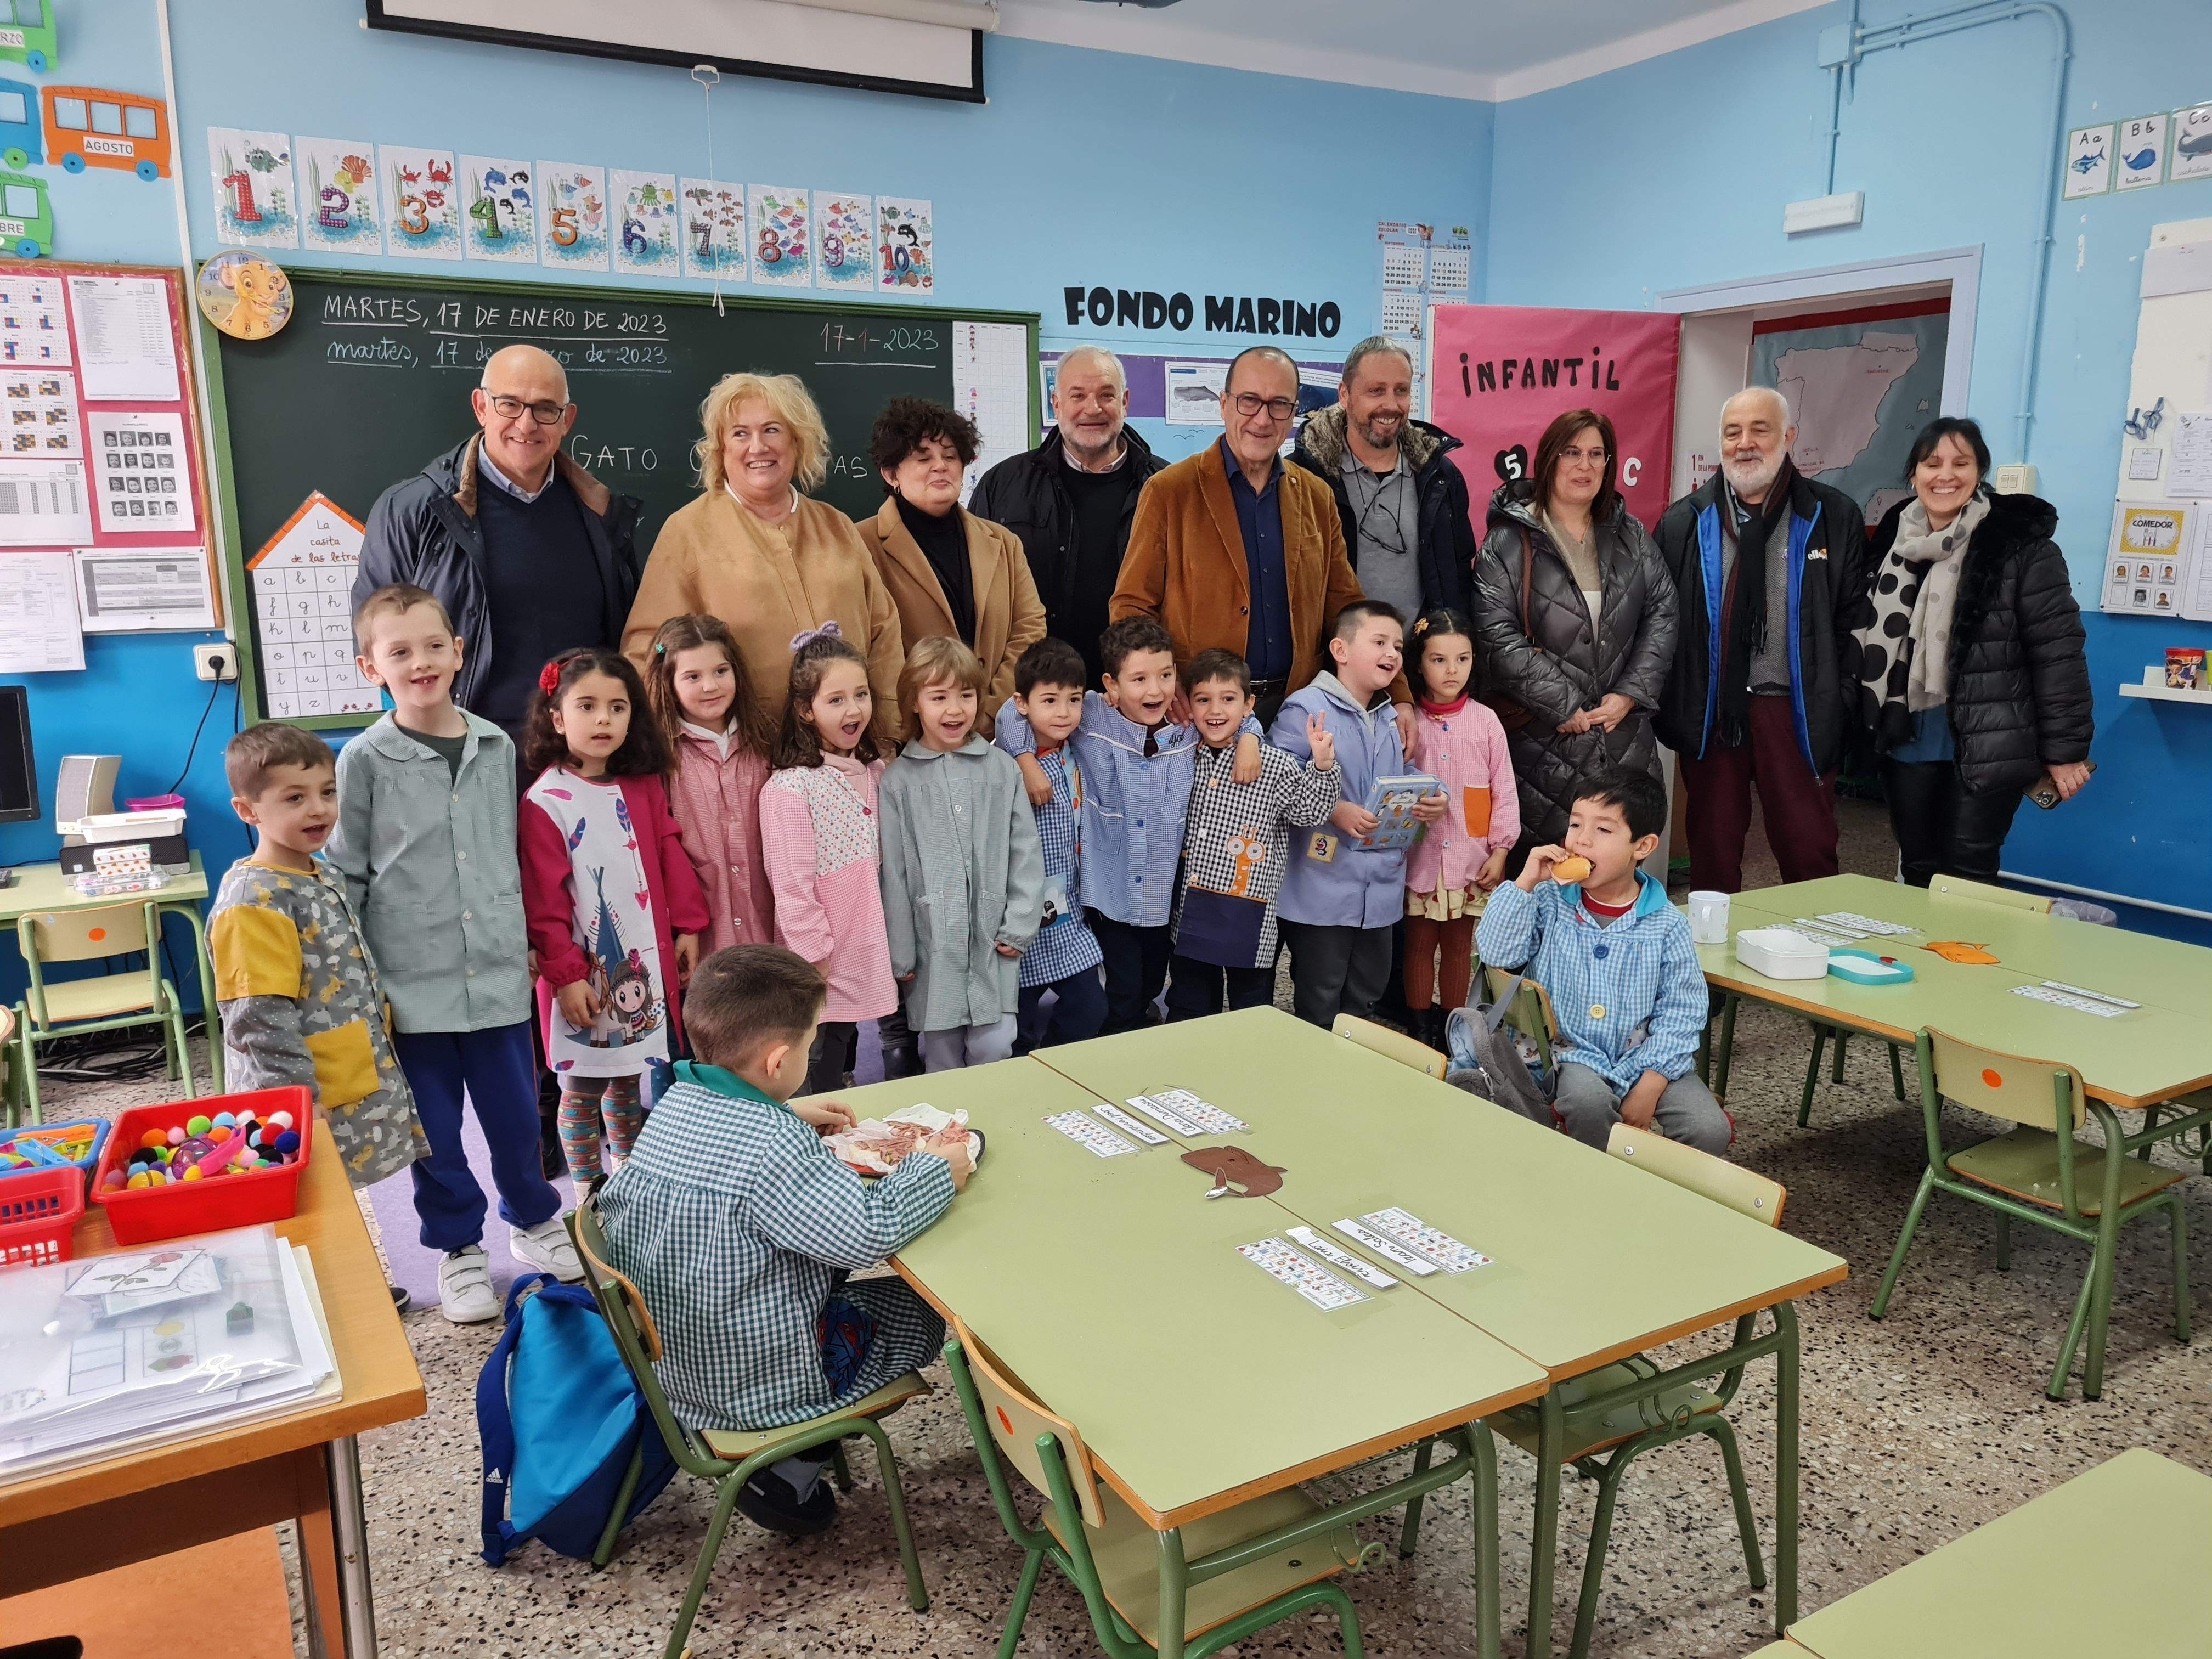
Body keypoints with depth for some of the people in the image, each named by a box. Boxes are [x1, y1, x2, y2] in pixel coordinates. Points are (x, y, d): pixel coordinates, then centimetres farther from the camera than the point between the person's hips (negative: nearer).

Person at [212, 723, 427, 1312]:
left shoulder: (324, 878, 9)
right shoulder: (252, 901, -21)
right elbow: (262, 1020, -24)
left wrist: (379, 1062, 21)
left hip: (356, 1089, 9)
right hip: (302, 1105, -9)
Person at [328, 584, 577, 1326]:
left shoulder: (497, 747, 4)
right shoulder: (366, 761, -5)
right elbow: (345, 876, -1)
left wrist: (527, 941, 16)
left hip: (497, 972, 2)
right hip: (413, 982, -2)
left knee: (515, 1109, 11)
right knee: (434, 1126, 9)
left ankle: (533, 1218, 36)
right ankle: (458, 1247, 28)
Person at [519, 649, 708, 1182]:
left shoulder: (644, 788, 4)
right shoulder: (545, 802, -12)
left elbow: (671, 857, 10)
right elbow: (543, 901, -13)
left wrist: (687, 927, 5)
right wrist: (565, 973, -14)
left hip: (646, 962, 5)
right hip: (583, 971, -5)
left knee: (631, 1077, 18)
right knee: (582, 1087, 8)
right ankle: (587, 1189, 24)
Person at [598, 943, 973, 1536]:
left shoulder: (674, 1103, -3)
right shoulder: (773, 1149, -30)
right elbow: (868, 1231, -32)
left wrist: (789, 1117, 15)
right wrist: (935, 1167, -18)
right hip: (756, 1386, -9)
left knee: (828, 1269, 28)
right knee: (921, 1304, 9)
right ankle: (791, 1476, 6)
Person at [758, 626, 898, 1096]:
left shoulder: (873, 772, 6)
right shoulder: (790, 789, -18)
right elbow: (792, 889, -17)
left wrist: (896, 951, 14)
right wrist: (815, 960, -15)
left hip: (864, 959, 7)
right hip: (820, 969, -7)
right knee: (817, 1081, 3)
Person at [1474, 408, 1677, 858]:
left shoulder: (1632, 537, 14)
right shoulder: (1509, 542, -2)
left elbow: (1662, 615, 10)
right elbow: (1497, 635, -11)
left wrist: (1631, 694, -4)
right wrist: (1564, 707, -13)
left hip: (1624, 734, 4)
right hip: (1541, 741, -4)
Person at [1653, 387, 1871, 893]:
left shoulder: (1835, 518, 3)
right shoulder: (1684, 523, 6)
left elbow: (1854, 621, 3)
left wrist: (1841, 709, -4)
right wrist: (1667, 709, 0)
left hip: (1797, 713, -1)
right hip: (1709, 713, 1)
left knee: (1810, 852, 1)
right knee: (1712, 852, 10)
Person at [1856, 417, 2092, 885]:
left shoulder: (2021, 543, -10)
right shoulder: (1893, 542, 7)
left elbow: (2057, 651, -10)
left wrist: (2064, 749, -11)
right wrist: (1868, 729, 13)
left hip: (1987, 748, -5)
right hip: (1907, 742, 5)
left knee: (1967, 880, -1)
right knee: (1918, 872, 12)